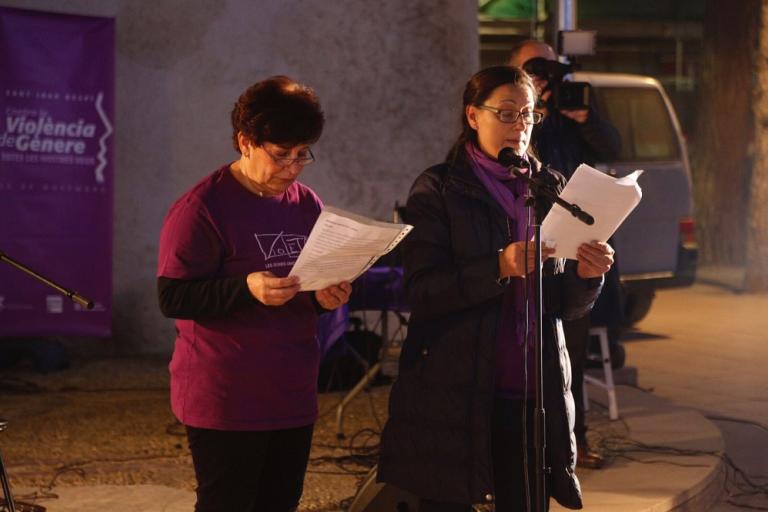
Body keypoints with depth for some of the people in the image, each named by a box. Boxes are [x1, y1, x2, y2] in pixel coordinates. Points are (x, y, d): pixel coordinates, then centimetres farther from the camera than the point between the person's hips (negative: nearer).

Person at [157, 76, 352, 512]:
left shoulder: (307, 205, 11)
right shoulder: (202, 208, -10)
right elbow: (173, 298, -14)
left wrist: (328, 296, -2)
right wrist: (247, 290, -28)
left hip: (292, 396, 7)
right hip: (226, 404, -7)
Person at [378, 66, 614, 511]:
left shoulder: (549, 188, 11)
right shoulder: (439, 190, -1)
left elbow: (566, 306, 11)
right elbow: (420, 291, -12)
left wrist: (586, 275, -11)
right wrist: (498, 268, -24)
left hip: (532, 391, 3)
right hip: (455, 394, -3)